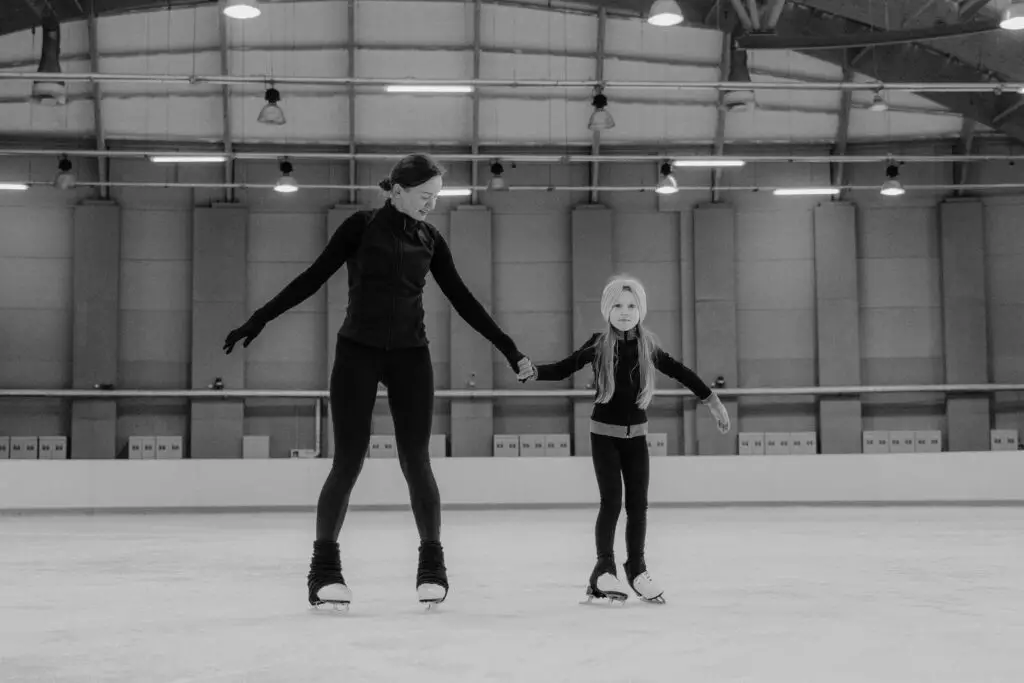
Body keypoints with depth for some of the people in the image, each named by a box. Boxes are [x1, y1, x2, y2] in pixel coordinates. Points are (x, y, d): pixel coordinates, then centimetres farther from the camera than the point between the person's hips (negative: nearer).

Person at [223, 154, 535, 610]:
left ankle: (432, 564, 11)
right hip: (358, 351, -2)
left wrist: (509, 349, 12)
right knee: (348, 462, -5)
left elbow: (462, 300, 12)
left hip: (410, 355, 3)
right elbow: (313, 277, -3)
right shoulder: (362, 226, -2)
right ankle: (324, 567, 5)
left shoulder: (430, 239, 7)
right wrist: (258, 321, -7)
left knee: (416, 462, -1)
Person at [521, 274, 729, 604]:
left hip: (636, 434, 3)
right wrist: (534, 371, -25)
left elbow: (680, 372, 8)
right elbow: (563, 368, -6)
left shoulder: (648, 346, -1)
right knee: (611, 500, -10)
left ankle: (636, 568, 19)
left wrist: (712, 400, 11)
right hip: (604, 433, -3)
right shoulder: (598, 345, -8)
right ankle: (604, 568, 1)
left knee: (638, 503, 4)